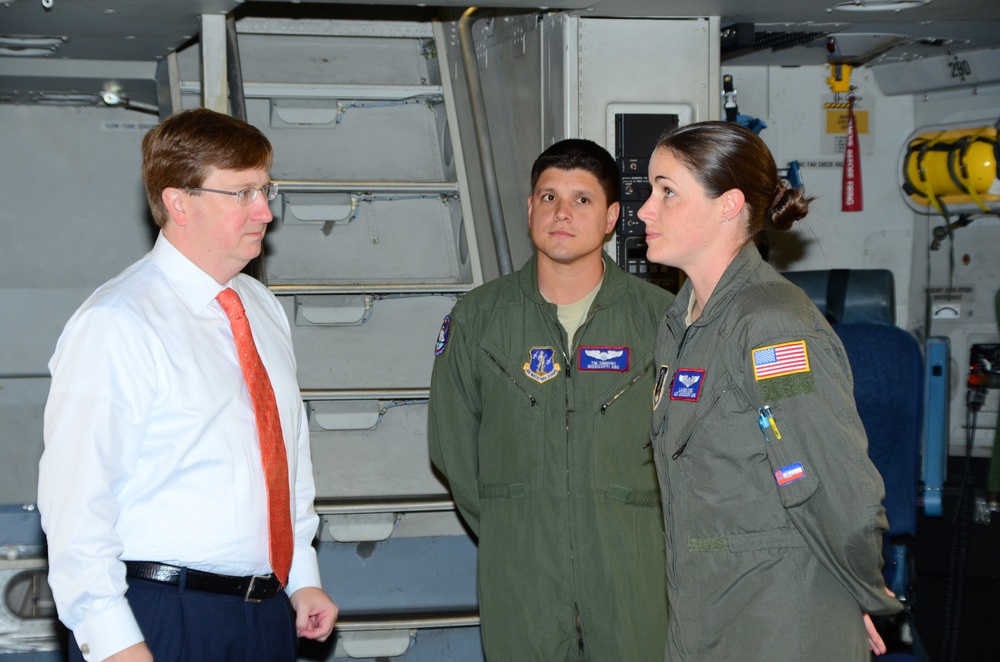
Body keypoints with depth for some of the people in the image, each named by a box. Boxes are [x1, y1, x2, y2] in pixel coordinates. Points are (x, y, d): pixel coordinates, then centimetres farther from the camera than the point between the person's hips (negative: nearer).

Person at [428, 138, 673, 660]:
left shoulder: (660, 316, 1)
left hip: (631, 578, 0)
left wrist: (648, 534, 3)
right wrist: (506, 534, 7)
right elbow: (453, 445, 9)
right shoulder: (478, 316, 4)